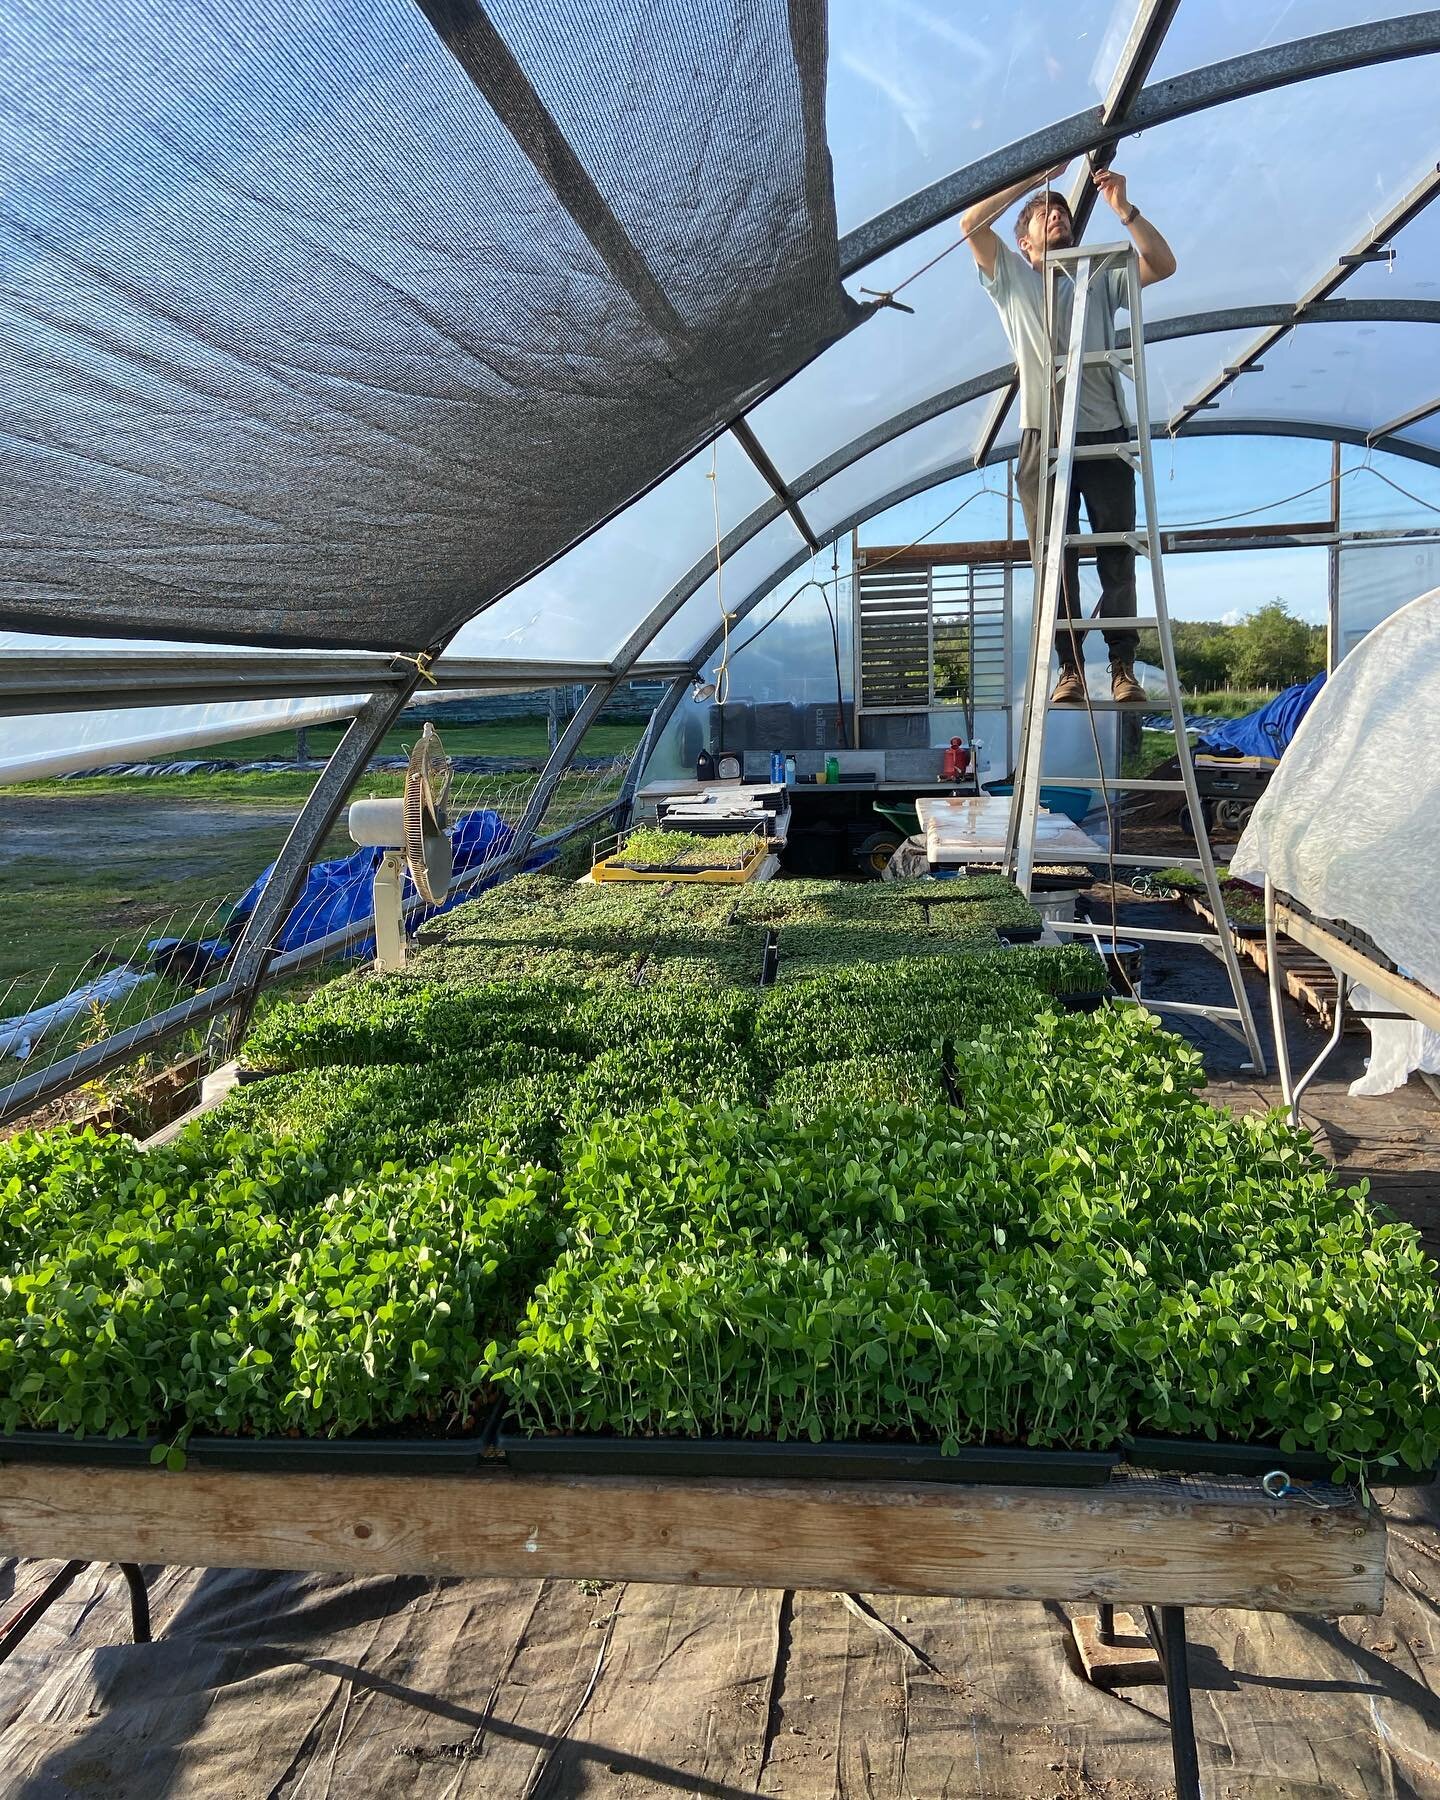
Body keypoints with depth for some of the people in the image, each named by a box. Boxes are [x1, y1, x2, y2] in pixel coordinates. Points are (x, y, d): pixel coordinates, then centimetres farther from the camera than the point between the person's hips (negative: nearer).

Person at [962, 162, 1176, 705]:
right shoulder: (1011, 278, 14)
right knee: (1053, 559, -6)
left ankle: (1123, 667, -1)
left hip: (1106, 436, 1)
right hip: (1044, 437, -1)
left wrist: (1123, 209, -2)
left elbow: (1164, 264, 5)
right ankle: (1069, 669, -3)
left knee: (1117, 558, -3)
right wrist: (1036, 176, 1)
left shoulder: (1101, 280, 19)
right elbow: (972, 223, 0)